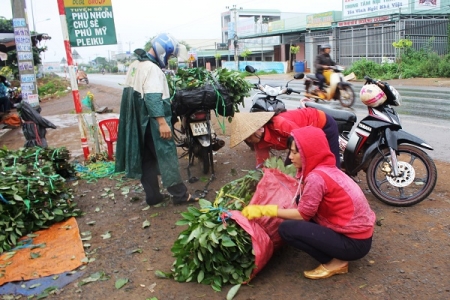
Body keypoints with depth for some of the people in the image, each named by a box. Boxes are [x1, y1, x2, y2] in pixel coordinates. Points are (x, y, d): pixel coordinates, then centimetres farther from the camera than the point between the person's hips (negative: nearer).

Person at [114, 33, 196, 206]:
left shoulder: (135, 65, 14)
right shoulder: (152, 69, -16)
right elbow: (153, 98, -26)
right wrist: (162, 122, -29)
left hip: (138, 122, 9)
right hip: (152, 122, -9)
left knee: (146, 158, 11)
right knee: (167, 156, -3)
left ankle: (152, 195, 18)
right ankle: (180, 194, 3)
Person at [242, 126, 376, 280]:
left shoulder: (316, 177, -23)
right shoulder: (327, 168, 5)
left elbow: (303, 214, -14)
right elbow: (305, 207, 10)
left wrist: (264, 210, -10)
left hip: (355, 242, -9)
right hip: (358, 230, 9)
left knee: (287, 228, -14)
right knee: (301, 200, 11)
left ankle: (335, 262, -1)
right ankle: (335, 255, 12)